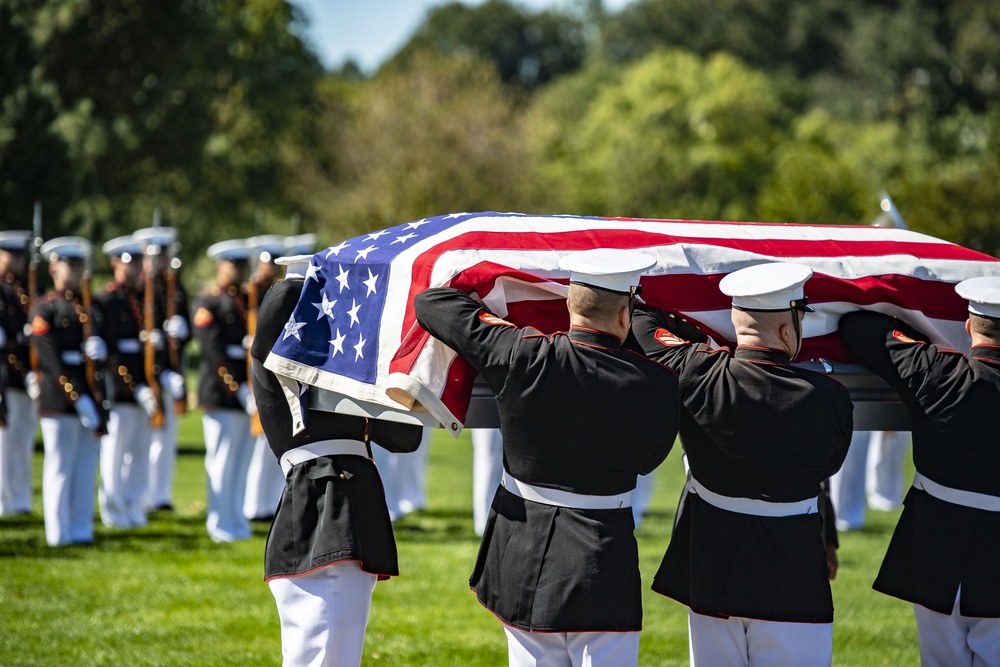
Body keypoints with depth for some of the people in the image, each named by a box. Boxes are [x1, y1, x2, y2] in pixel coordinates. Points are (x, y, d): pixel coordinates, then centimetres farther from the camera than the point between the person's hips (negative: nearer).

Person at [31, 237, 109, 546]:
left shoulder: (86, 308, 17)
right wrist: (77, 398, -18)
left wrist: (99, 350, -3)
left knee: (86, 468, 8)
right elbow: (53, 361, -12)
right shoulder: (45, 310, -5)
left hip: (89, 399, 7)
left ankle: (82, 530, 13)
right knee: (60, 468, -2)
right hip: (60, 401, -7)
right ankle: (59, 534, 2)